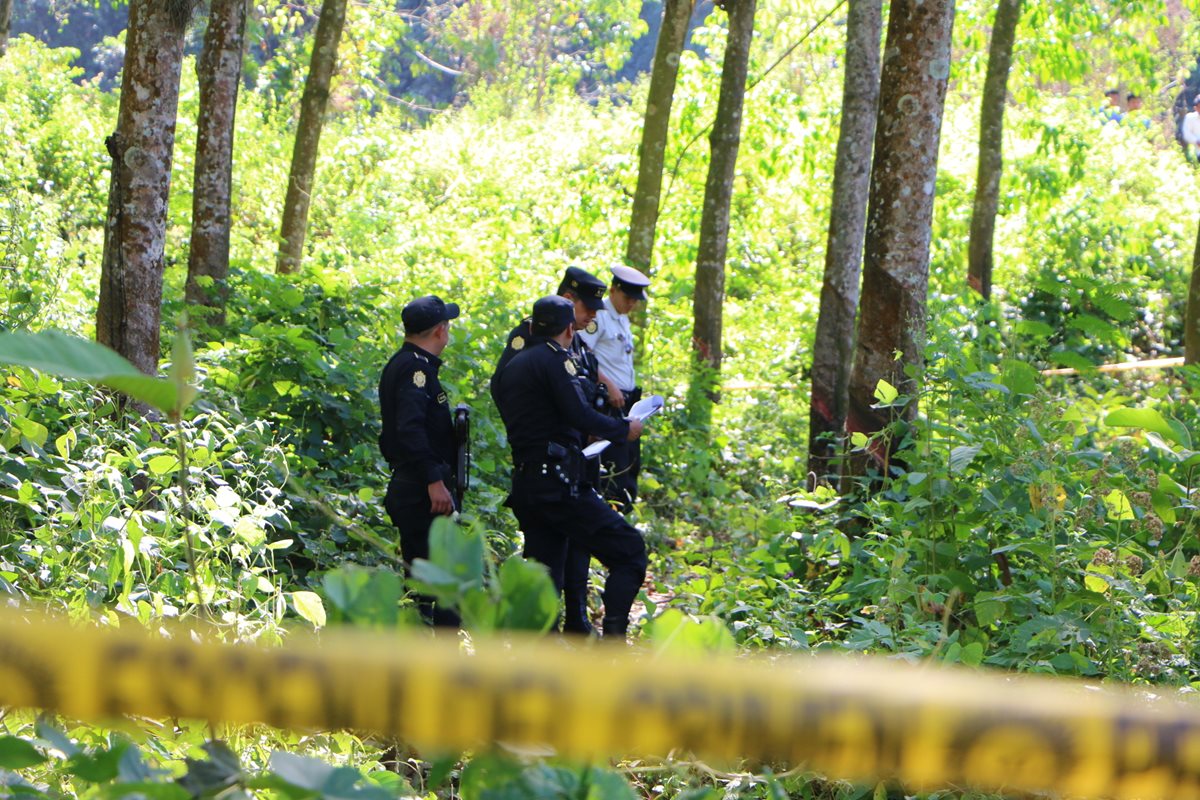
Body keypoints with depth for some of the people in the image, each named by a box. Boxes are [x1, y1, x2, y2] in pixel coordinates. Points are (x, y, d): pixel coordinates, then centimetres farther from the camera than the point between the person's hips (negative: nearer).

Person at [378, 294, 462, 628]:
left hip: (407, 488, 11)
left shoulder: (400, 365, 18)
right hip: (422, 492, -11)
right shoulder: (416, 367, -14)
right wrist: (434, 481, -26)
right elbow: (410, 428, -25)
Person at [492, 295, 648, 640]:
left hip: (525, 483, 9)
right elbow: (581, 416, -16)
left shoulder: (507, 369, 19)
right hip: (558, 483, -9)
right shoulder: (553, 360, -7)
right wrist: (624, 428, 0)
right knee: (629, 549, -4)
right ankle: (613, 636, -14)